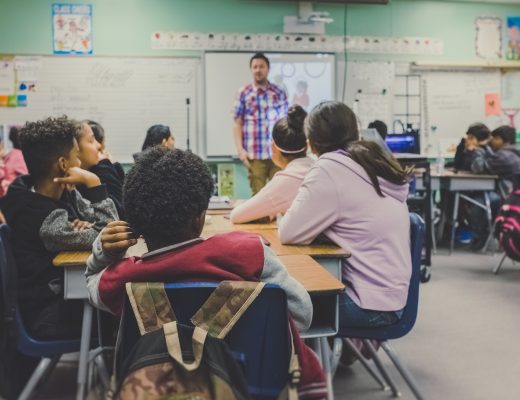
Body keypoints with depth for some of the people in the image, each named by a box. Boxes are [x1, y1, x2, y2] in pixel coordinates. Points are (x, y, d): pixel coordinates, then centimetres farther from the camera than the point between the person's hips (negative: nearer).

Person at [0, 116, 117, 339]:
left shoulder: (62, 193, -1)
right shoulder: (46, 220, -28)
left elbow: (107, 224, 3)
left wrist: (88, 226, -19)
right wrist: (93, 183, -27)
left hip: (66, 291, 8)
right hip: (50, 316, -7)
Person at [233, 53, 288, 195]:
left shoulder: (279, 93, 9)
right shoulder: (243, 93, 5)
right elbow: (238, 124, 4)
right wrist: (240, 149, -5)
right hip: (255, 154, -1)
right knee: (258, 194, 3)